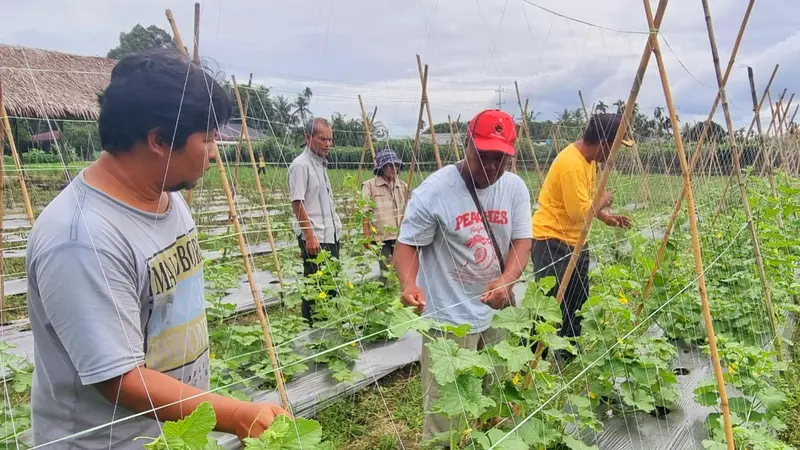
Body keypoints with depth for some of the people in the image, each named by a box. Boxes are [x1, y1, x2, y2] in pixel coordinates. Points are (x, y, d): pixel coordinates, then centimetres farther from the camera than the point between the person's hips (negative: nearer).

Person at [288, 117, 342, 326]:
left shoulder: (321, 164, 17)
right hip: (314, 237, -9)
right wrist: (310, 236, -20)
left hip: (330, 235, 9)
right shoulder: (301, 165, -11)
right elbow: (297, 203, -16)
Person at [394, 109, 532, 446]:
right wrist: (409, 284, -32)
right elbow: (407, 245, -12)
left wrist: (506, 281, -24)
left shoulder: (515, 188, -2)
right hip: (449, 318, -5)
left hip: (499, 312, 5)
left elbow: (522, 242, -4)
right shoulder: (433, 190, -16)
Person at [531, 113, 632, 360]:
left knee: (576, 302, 17)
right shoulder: (571, 163, -24)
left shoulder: (588, 158, 7)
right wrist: (603, 201, -8)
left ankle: (569, 355, 31)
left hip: (573, 240, 10)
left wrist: (606, 217, 10)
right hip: (552, 240, -10)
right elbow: (579, 212, -25)